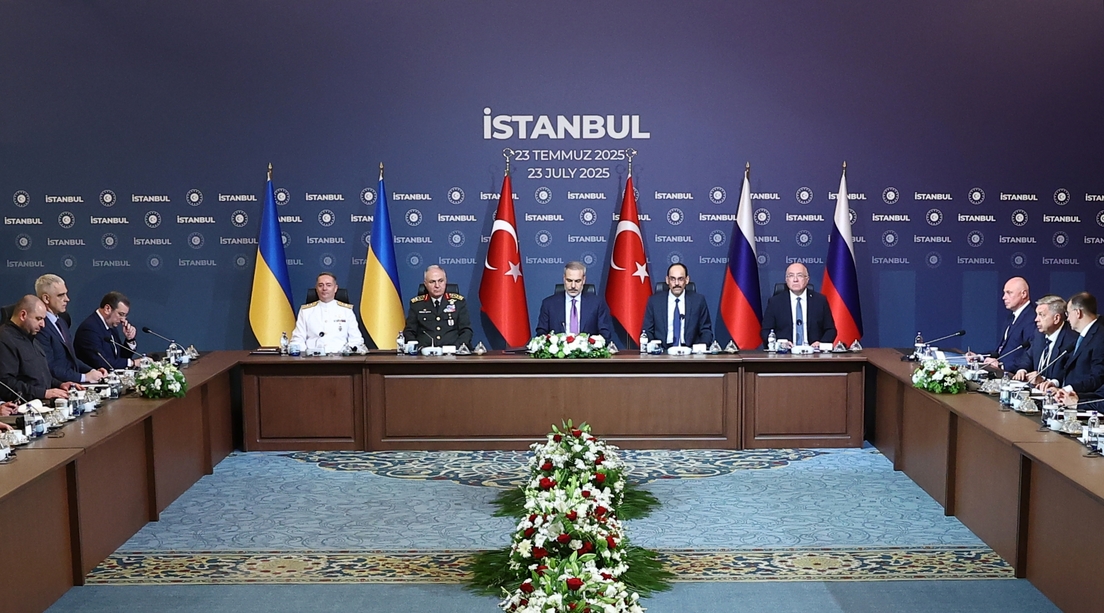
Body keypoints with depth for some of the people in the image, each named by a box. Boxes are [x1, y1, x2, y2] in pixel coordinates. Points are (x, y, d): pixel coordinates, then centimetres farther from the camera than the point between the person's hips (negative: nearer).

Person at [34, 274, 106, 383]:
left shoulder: (62, 322, 16)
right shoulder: (40, 327, -14)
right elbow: (50, 369, -19)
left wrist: (93, 371, 5)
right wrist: (85, 377, -15)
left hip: (72, 383, 9)